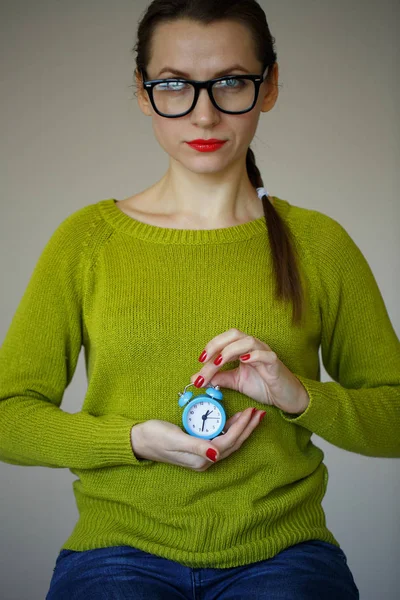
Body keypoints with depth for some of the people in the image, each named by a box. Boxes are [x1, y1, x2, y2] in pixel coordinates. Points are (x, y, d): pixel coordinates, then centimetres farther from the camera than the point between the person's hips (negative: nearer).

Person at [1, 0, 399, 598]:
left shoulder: (319, 243, 5)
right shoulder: (87, 239, 4)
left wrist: (298, 395, -10)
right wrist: (135, 439, -13)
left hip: (282, 551, 1)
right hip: (120, 547, 0)